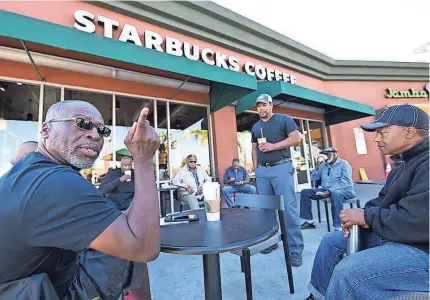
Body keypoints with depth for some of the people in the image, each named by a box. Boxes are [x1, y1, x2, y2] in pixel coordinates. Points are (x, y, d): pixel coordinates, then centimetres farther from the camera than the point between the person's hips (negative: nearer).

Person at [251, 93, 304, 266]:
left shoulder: (284, 119, 4)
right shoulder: (255, 127, 19)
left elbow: (296, 138, -6)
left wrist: (273, 146, -15)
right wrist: (255, 169, 11)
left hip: (281, 168, -5)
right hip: (262, 171, 5)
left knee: (288, 208, -7)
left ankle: (295, 249, 4)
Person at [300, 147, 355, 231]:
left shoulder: (344, 164, -5)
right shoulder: (323, 165, 12)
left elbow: (345, 182, -19)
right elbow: (313, 178, 12)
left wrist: (330, 191, -30)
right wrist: (317, 167, -2)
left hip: (344, 190, -6)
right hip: (325, 190, 7)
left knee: (335, 193, -41)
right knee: (305, 192, -6)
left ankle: (338, 228, -36)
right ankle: (309, 222, -2)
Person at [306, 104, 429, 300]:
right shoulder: (407, 163, 15)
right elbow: (383, 201, 14)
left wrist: (366, 216, -16)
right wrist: (363, 216, -5)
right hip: (393, 234, 10)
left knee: (347, 271, -26)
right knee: (331, 241, 11)